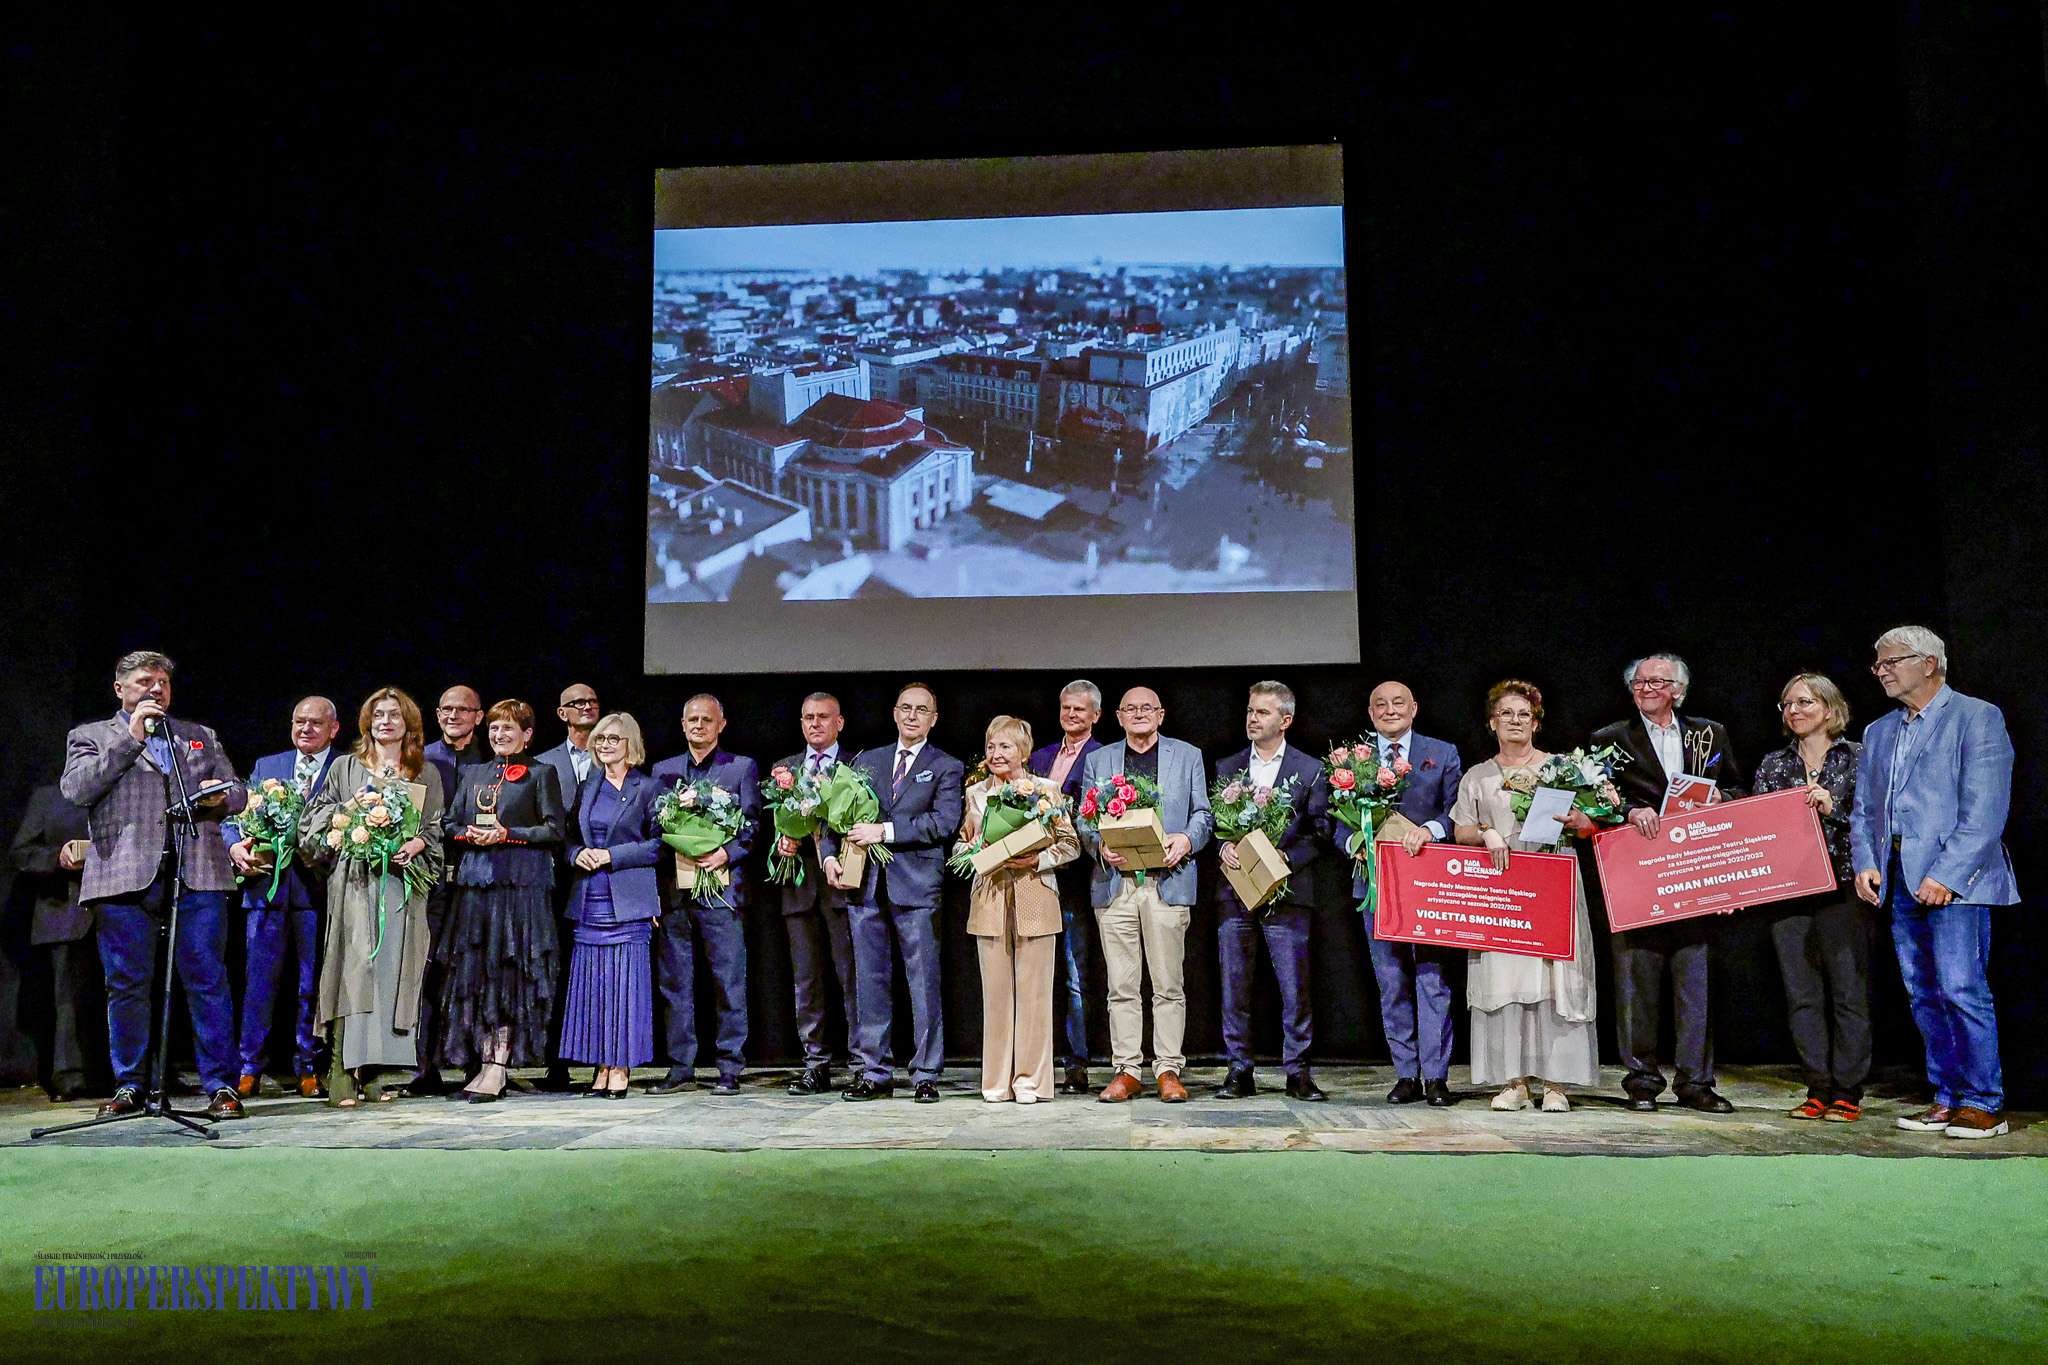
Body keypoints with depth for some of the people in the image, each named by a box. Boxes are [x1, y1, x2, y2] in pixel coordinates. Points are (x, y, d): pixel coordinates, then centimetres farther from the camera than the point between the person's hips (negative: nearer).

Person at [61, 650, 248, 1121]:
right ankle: (128, 1087, 15)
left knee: (208, 980, -4)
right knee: (126, 985, 2)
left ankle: (221, 1086, -1)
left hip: (198, 871, 1)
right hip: (125, 876, -1)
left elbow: (238, 792, 22)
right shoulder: (91, 736, 16)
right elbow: (76, 790, -2)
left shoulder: (201, 736, 24)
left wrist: (222, 797, -2)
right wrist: (130, 738, -4)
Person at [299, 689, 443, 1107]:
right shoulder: (346, 767, 14)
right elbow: (318, 819, 12)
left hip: (403, 880, 1)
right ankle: (344, 1073, -13)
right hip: (355, 879, -1)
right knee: (353, 966, -12)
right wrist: (341, 833, -8)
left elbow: (436, 828, 12)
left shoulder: (426, 773, 15)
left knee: (395, 967, -4)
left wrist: (415, 845, -8)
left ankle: (382, 1074, -1)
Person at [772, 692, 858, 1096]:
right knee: (806, 981, 7)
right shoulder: (785, 767, 17)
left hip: (842, 882, -4)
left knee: (852, 976, -4)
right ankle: (816, 1065, 15)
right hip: (799, 884, 4)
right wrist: (782, 842, -6)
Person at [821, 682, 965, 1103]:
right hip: (865, 884, 4)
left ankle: (926, 1075, 7)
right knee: (870, 981, 7)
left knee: (923, 983, -2)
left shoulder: (947, 768, 5)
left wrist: (885, 830, -15)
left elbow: (944, 822, -10)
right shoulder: (866, 760, 18)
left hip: (916, 885, -3)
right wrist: (829, 854, -2)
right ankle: (874, 1074, 15)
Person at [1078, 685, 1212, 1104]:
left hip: (1167, 881, -1)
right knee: (1121, 986, 2)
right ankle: (1127, 1070, 9)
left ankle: (1168, 1070, 8)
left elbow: (1203, 814, 11)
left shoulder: (1188, 756, 14)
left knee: (1168, 984, -1)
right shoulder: (1098, 760, 16)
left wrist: (1187, 840, -9)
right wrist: (1100, 846, -8)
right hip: (1115, 884, 1)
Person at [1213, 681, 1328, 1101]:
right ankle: (1239, 1071, 14)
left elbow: (1318, 831, 1)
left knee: (1295, 987, -1)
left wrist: (1287, 857, -14)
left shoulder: (1310, 770, 5)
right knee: (1234, 987, 5)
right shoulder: (1227, 768, 14)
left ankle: (1297, 1071, 10)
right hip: (1235, 892, 3)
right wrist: (1223, 848, -8)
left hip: (1286, 893, -2)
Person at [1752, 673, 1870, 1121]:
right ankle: (1818, 1089, 13)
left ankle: (1848, 1092, 8)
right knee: (1801, 992, 4)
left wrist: (1832, 808, -17)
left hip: (1842, 886, -3)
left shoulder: (1857, 757, 4)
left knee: (1848, 990, -1)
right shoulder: (1773, 765, 14)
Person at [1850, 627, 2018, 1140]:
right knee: (1923, 994, 8)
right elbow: (1864, 810, 19)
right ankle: (1947, 1098, 16)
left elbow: (1985, 812, -11)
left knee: (1961, 988, -10)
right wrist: (1865, 862, 1)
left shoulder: (1977, 717, -2)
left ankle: (1982, 1104, 1)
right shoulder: (1878, 733, 19)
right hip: (1900, 882, 7)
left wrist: (1945, 875, -17)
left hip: (1955, 879, -7)